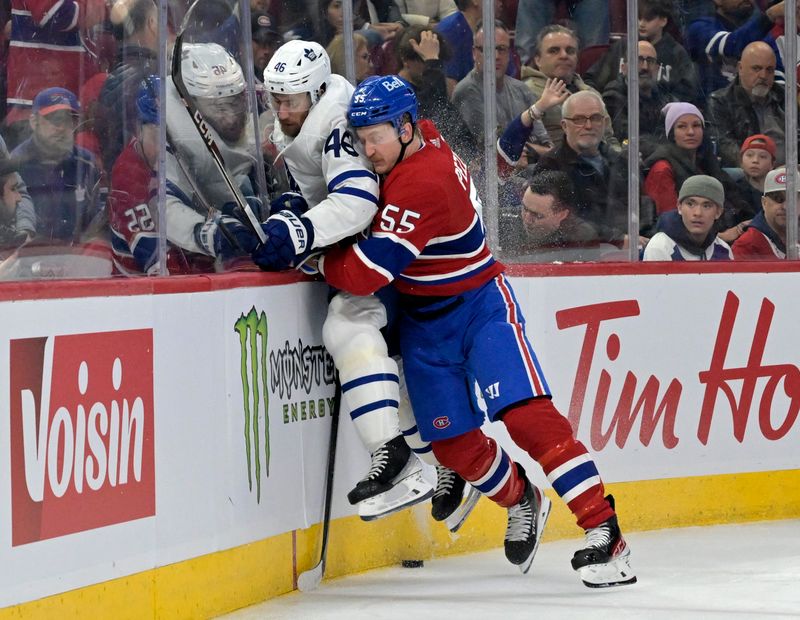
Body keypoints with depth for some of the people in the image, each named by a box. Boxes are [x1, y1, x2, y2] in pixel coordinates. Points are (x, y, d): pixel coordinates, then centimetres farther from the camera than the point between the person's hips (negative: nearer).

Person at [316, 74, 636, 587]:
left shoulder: (421, 184, -29)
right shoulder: (422, 142, -1)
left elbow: (364, 273, -30)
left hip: (480, 308, -8)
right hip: (424, 323, 8)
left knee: (527, 415, -19)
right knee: (452, 443, 6)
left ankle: (604, 532, -20)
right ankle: (522, 503, 33)